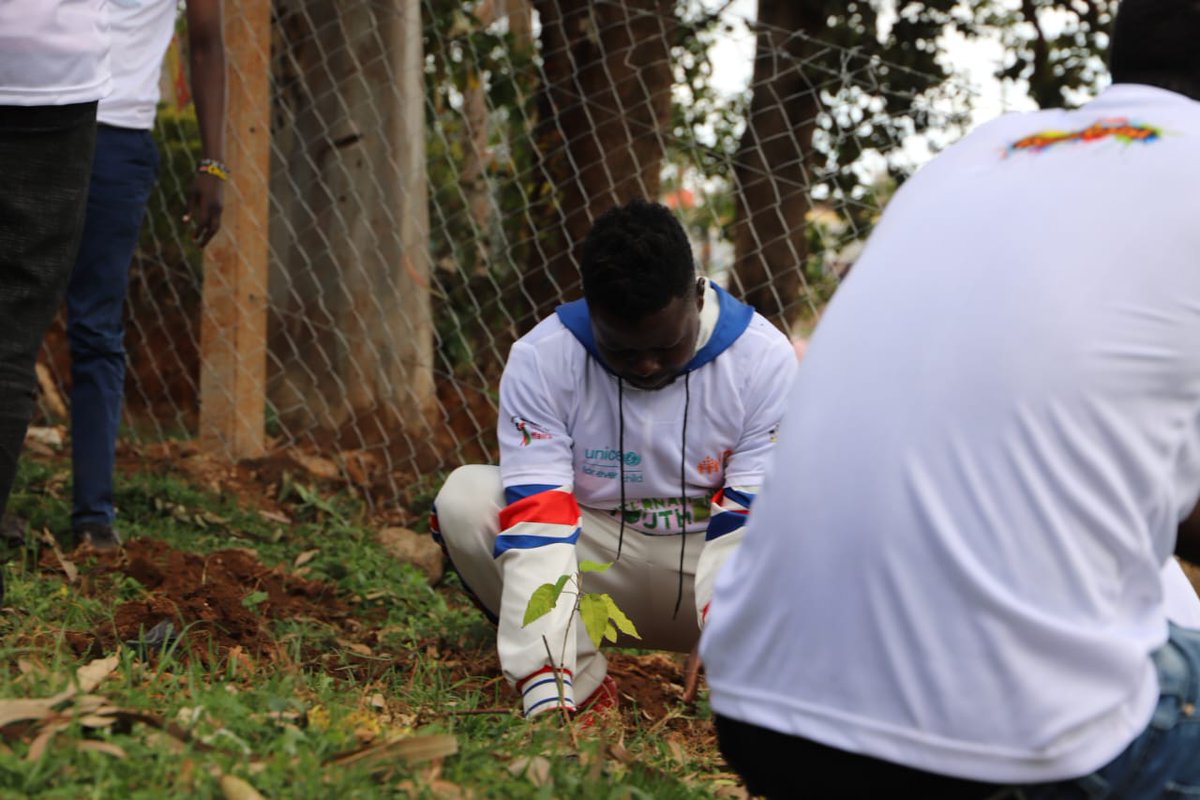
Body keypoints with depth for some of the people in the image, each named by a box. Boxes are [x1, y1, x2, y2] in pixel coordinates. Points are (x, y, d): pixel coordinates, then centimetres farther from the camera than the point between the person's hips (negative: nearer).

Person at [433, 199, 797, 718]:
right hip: (599, 560, 2)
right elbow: (536, 519, -24)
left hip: (714, 568, -1)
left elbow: (752, 522, -20)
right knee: (464, 499, -23)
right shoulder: (541, 358, -16)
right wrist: (546, 692, -34)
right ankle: (582, 689, -19)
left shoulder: (764, 358, -16)